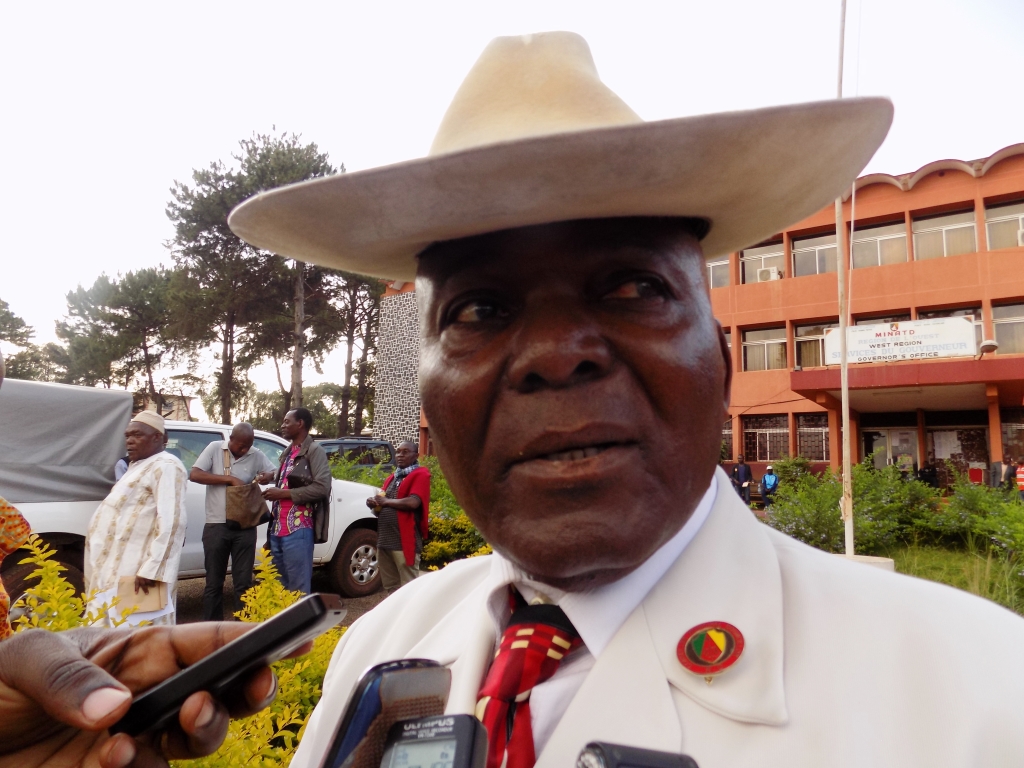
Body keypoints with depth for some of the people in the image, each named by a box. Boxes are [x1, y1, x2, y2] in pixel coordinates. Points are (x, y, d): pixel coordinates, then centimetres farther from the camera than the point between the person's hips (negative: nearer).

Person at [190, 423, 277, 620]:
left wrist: (267, 476, -14)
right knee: (214, 583, 9)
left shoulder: (257, 456, 3)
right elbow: (194, 474, -9)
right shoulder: (215, 448, -2)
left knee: (243, 582, 6)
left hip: (245, 528, 1)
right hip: (216, 526, -1)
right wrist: (229, 479, -15)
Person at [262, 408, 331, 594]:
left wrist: (283, 493, -14)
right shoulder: (287, 453, 22)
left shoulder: (314, 451, -4)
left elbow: (322, 487, -16)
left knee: (298, 588, -4)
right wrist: (273, 493, 9)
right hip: (277, 529, 9)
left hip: (297, 529, -8)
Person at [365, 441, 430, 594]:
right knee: (390, 586, 16)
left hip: (405, 541, -8)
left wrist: (385, 501, -8)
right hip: (384, 540, 8)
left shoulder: (420, 474, -5)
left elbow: (413, 502, -20)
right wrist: (374, 503, 2)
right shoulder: (391, 478, 19)